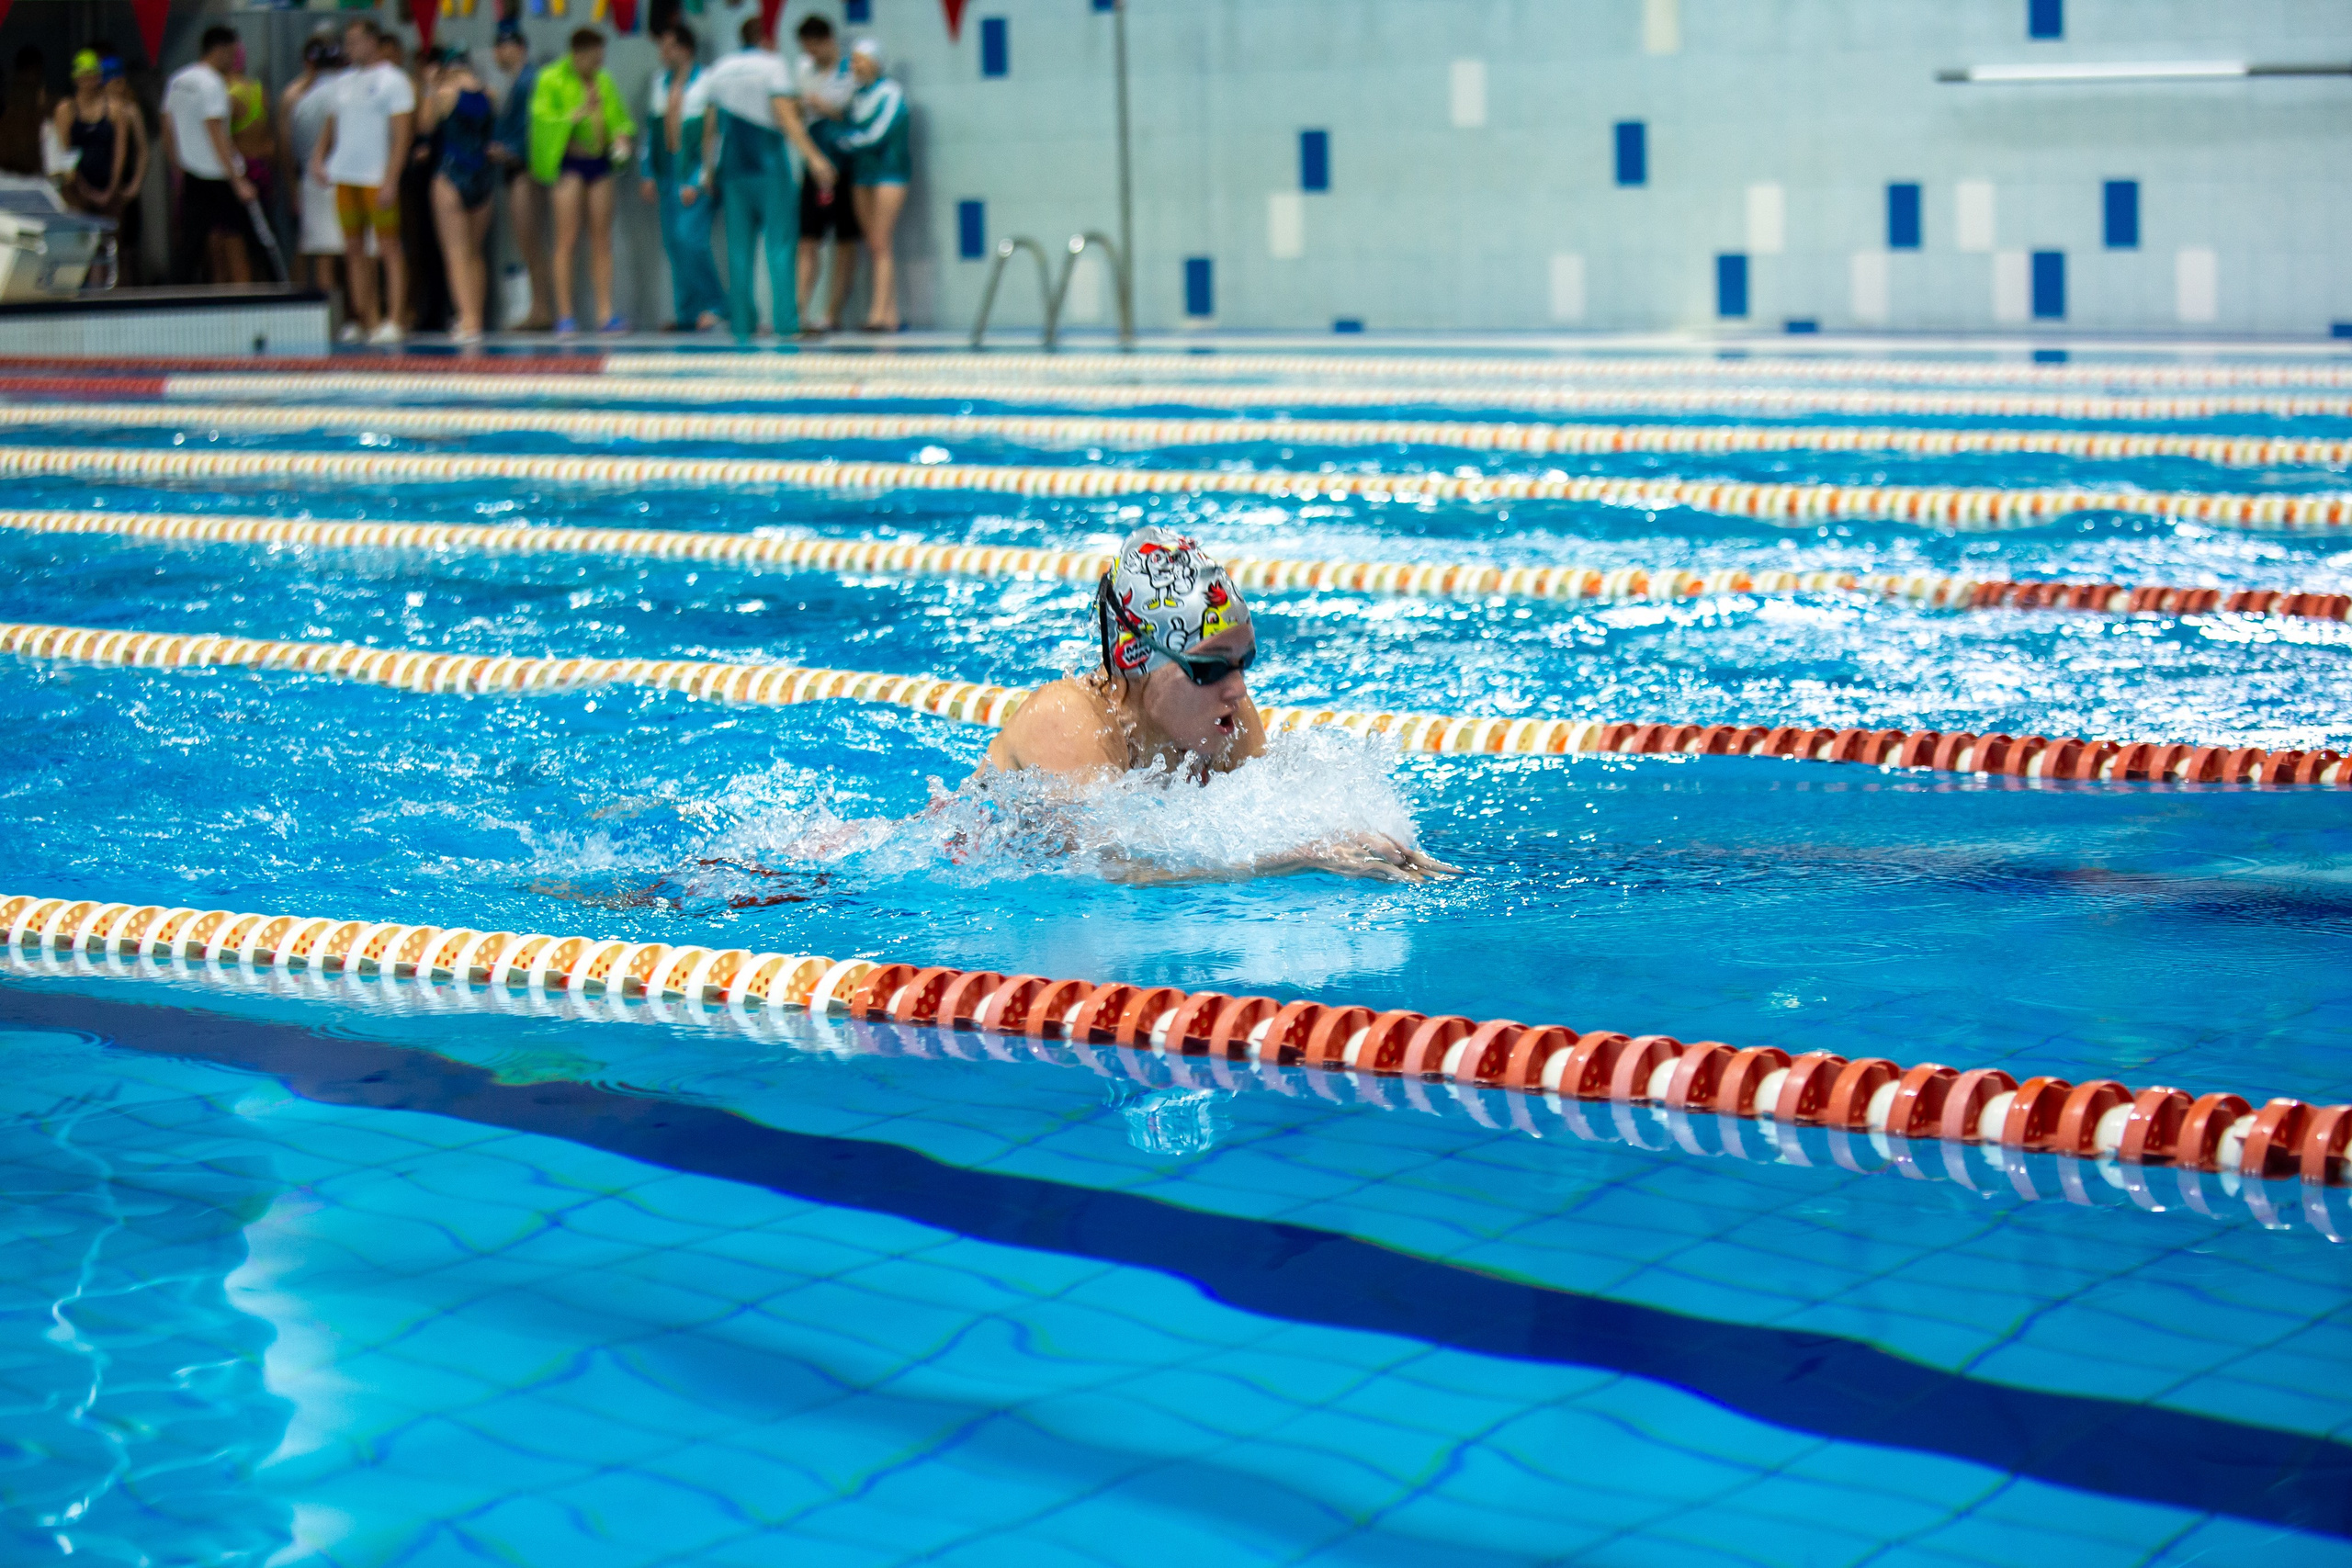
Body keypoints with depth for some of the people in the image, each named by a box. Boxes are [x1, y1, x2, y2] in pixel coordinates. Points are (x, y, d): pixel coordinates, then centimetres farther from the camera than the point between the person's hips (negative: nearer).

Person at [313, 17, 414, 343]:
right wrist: (319, 157, 3)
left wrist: (391, 180, -17)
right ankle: (368, 320, 12)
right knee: (353, 249, 7)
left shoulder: (393, 81, -4)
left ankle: (393, 320, -5)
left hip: (378, 179, -7)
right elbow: (333, 124, 22)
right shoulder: (345, 82, 16)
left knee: (389, 248, -5)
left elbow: (402, 134, -9)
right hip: (344, 177, 7)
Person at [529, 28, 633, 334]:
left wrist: (620, 137, 1)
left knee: (602, 240, 3)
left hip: (599, 160, 5)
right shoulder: (551, 80, -3)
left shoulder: (604, 81, 14)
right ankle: (565, 314, -5)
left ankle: (605, 311, 4)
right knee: (567, 239, -7)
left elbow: (617, 116, 21)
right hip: (568, 163, -5)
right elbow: (544, 121, -10)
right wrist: (579, 113, -19)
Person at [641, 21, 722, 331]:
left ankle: (713, 305, -4)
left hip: (695, 174, -6)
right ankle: (687, 313, 8)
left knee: (690, 238, -16)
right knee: (673, 242, 3)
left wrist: (697, 181, -14)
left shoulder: (706, 83, -9)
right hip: (667, 174, 6)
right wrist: (649, 174, 10)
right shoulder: (660, 82, 11)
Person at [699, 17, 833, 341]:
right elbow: (785, 117, -15)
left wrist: (708, 168, 22)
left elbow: (710, 126, 14)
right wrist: (813, 157, -19)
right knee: (780, 244, -4)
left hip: (732, 169, 5)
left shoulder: (720, 71, 12)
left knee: (739, 248, 5)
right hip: (770, 168, -5)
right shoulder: (772, 66, -4)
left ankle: (741, 323, 2)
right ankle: (785, 320, -10)